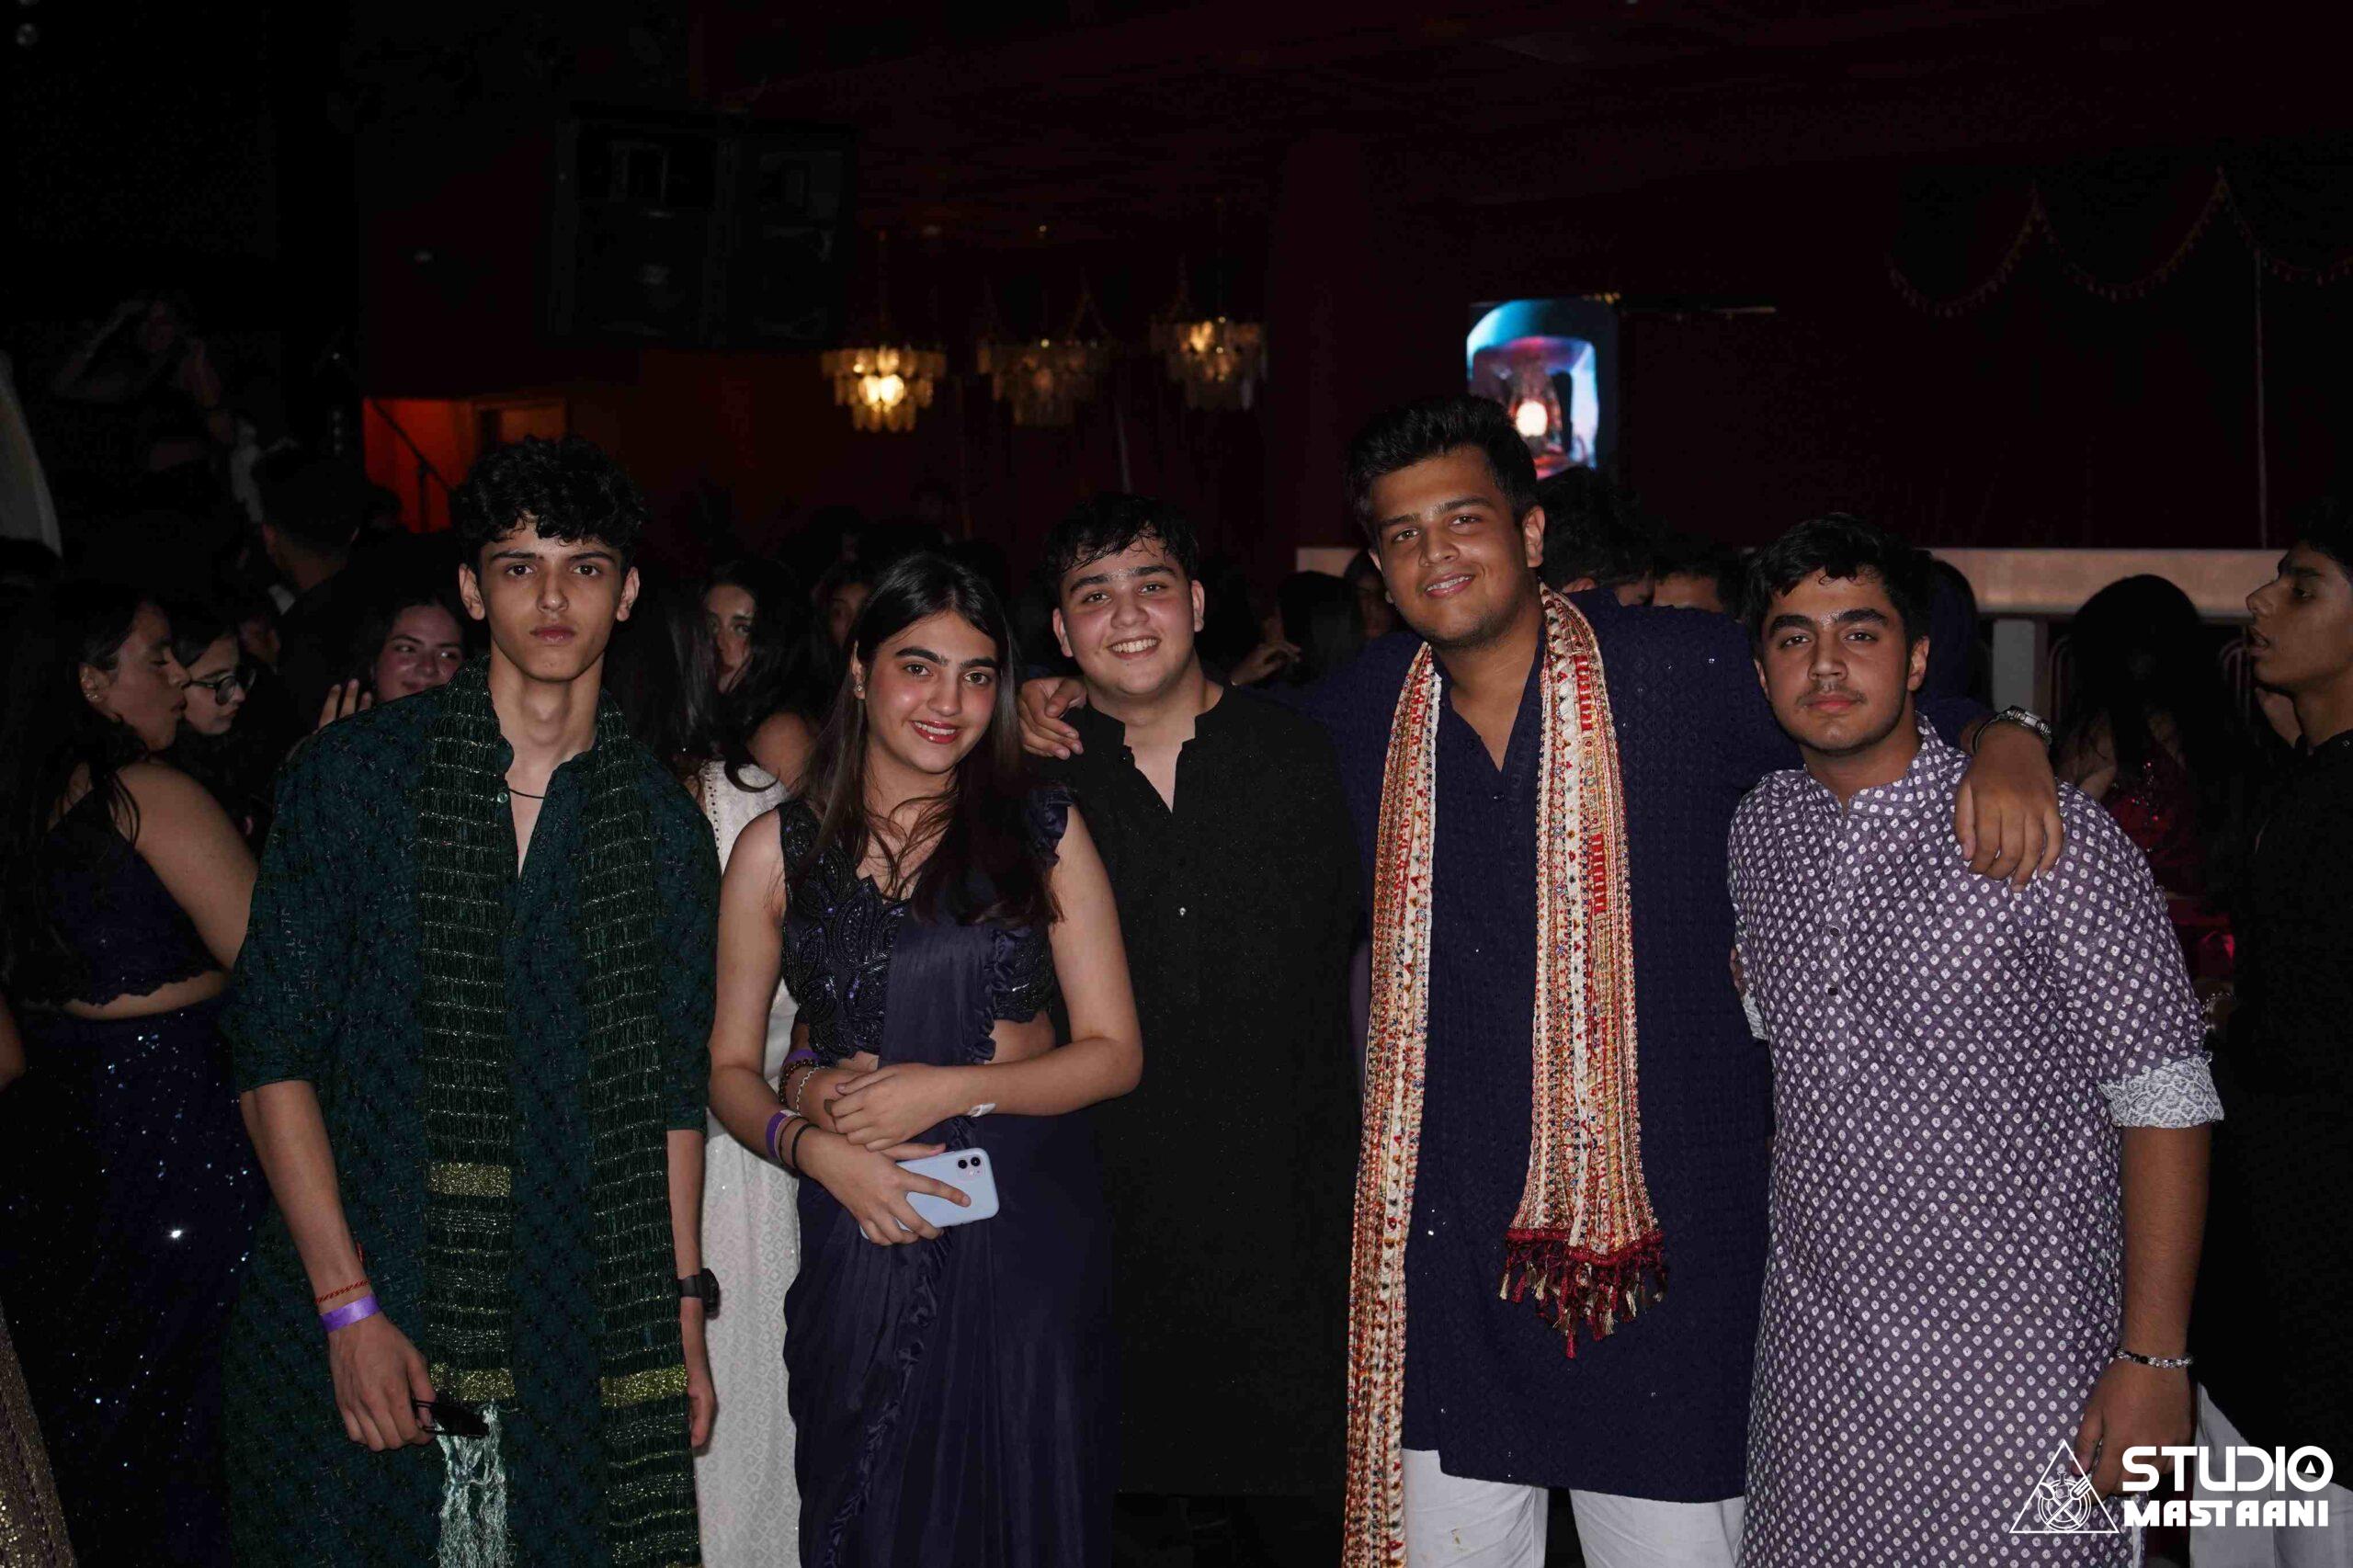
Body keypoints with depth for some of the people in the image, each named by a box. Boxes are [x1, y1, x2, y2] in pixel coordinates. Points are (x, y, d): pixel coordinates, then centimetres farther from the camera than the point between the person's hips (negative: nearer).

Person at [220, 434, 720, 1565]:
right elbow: (275, 1050, -4)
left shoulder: (664, 826, 7)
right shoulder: (352, 773, 0)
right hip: (356, 1320, -1)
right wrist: (348, 1303, -10)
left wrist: (684, 1312, 7)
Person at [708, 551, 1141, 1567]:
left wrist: (945, 1089, -12)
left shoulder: (1045, 831, 3)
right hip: (862, 1232, 0)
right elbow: (730, 1068, 9)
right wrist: (811, 1141, -11)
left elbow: (1114, 1052, 1)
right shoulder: (779, 850, 4)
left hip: (1032, 1227, 0)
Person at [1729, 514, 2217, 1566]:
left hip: (2013, 1368, -5)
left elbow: (2163, 1101, -11)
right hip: (1811, 1357, 5)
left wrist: (2154, 1361, -15)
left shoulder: (2053, 838, -12)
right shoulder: (1758, 830, 5)